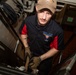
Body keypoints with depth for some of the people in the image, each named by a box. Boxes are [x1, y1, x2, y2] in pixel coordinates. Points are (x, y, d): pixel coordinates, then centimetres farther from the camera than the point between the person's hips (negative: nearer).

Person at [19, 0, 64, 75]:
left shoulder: (57, 30, -36)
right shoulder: (28, 21, -30)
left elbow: (56, 48, -18)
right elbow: (23, 33, -6)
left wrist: (41, 58, -21)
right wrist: (26, 47, -17)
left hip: (45, 58, -2)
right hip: (30, 55, 2)